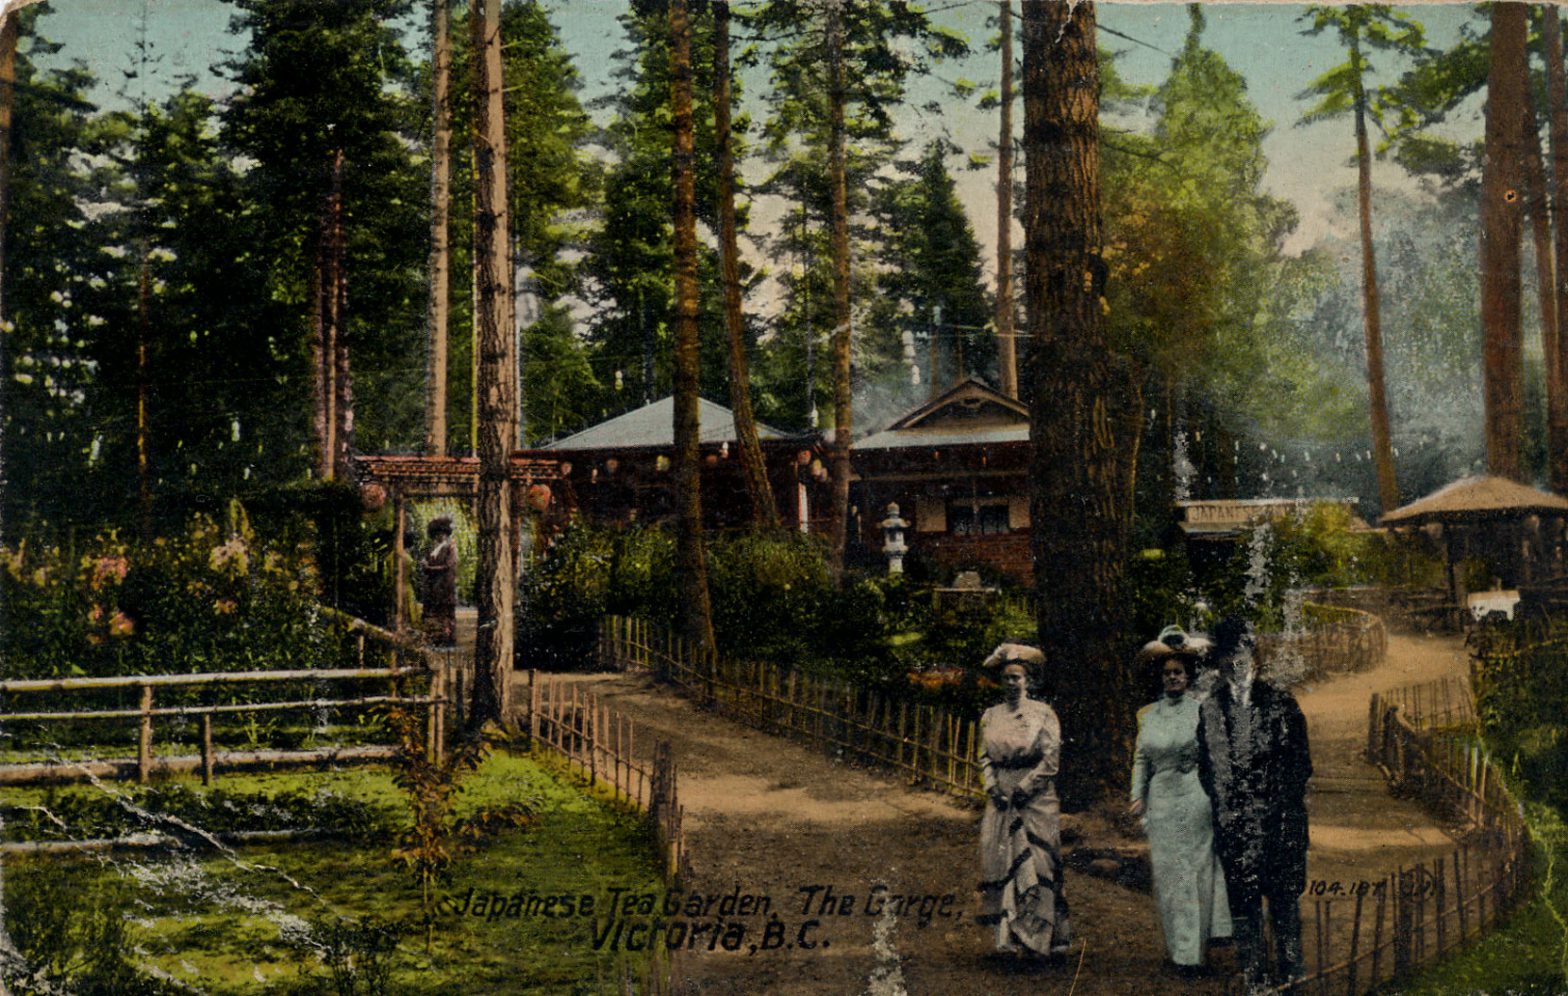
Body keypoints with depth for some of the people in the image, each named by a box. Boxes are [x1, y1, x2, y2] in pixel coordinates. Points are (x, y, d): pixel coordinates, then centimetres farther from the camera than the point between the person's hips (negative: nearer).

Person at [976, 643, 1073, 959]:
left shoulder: (1043, 714, -1)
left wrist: (1024, 788, -12)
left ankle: (1039, 937, -3)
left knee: (1036, 864, -6)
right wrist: (993, 787, -4)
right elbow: (984, 756, 12)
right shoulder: (991, 716, 11)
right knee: (1001, 862, -1)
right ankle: (1009, 934, 4)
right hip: (1001, 800, 4)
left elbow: (1051, 759, -6)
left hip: (1036, 799, -4)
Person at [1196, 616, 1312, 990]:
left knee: (1285, 903, 3)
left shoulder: (1281, 702, 3)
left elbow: (1300, 763, 3)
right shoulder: (1210, 710, 8)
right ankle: (1254, 980, 12)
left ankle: (1289, 980, 12)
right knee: (1243, 906, 4)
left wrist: (1282, 804, -4)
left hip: (1279, 823, -2)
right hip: (1233, 826, 2)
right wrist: (1225, 804, 1)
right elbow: (1206, 768, 11)